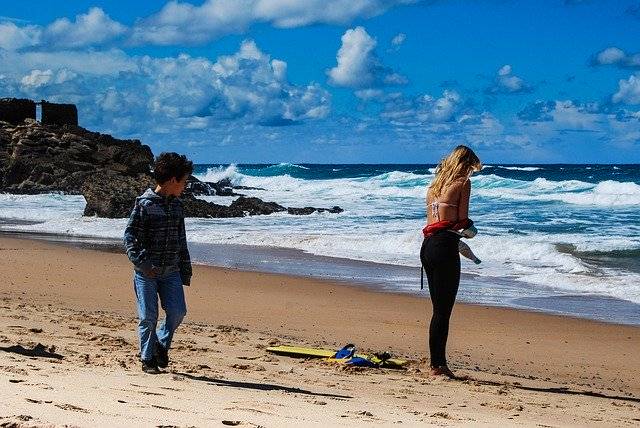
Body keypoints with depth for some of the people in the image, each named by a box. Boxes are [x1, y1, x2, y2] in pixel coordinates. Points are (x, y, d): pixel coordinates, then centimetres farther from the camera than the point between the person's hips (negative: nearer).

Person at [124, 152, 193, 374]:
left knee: (177, 311, -4)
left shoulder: (176, 205, 11)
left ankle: (161, 344, 21)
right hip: (146, 271, -5)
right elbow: (130, 235, -10)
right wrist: (140, 262, -21)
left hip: (171, 271, 5)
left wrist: (186, 270, 17)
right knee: (148, 316, -1)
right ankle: (147, 359, 13)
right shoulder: (144, 204, -8)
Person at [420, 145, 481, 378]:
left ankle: (437, 362, 15)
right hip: (445, 247, -8)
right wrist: (469, 229, 15)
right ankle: (438, 365, -5)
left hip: (427, 245, 8)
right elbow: (462, 220, -7)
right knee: (443, 310, -5)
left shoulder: (436, 182, 20)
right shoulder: (463, 182, -2)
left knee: (439, 308, 13)